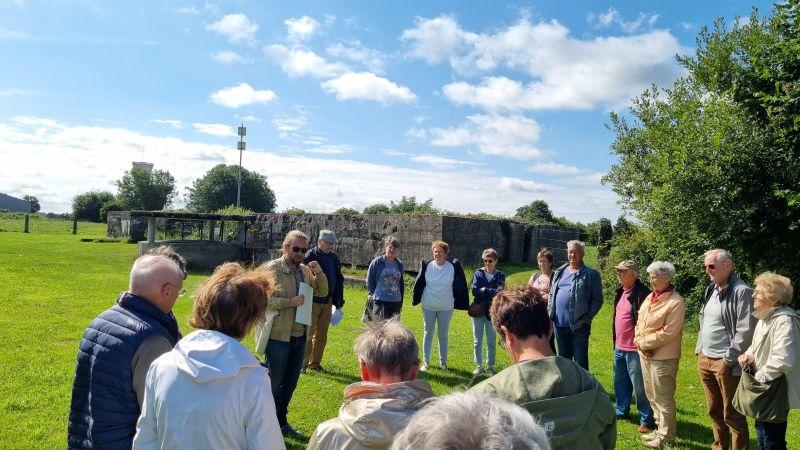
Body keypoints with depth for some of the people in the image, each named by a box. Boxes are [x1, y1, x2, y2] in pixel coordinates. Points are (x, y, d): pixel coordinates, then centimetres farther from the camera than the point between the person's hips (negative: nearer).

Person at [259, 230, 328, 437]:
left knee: (290, 383, 18)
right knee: (274, 383, 6)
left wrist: (319, 273, -5)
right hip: (279, 337, -6)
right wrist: (290, 302, -21)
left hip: (300, 336, 6)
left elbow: (322, 292, 12)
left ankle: (281, 422, 35)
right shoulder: (272, 268, -11)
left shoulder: (305, 270, 7)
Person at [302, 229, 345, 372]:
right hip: (313, 302, -6)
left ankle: (315, 363, 23)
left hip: (327, 302, 6)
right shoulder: (310, 256, -8)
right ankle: (302, 364, 6)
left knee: (322, 336, 12)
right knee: (309, 334, -3)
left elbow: (339, 280, 17)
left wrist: (339, 301, 14)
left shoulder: (334, 257, 12)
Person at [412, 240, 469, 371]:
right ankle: (426, 361, 21)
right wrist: (417, 299, 3)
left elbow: (459, 286, 1)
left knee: (443, 335, 11)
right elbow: (419, 284, 3)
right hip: (428, 306, 0)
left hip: (446, 307, 0)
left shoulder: (453, 267, -7)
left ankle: (443, 361, 25)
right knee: (428, 333, 10)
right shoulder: (427, 266, -6)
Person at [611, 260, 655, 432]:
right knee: (620, 382, 21)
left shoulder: (642, 294, -19)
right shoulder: (621, 292, 9)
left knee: (640, 386, 1)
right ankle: (621, 410, 37)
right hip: (619, 347, 9)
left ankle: (647, 420, 13)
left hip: (634, 349, -9)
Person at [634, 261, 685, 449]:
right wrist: (639, 340, -4)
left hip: (663, 358, -8)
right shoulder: (650, 298, 9)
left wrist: (643, 342, -14)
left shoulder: (675, 302, -16)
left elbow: (668, 333, -21)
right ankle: (661, 428, 33)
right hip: (645, 354, 8)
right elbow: (640, 322, 14)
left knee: (663, 399, 3)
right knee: (652, 396, 19)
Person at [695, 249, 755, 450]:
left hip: (725, 363, -8)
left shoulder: (742, 292, -14)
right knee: (714, 410, 19)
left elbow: (746, 331, -18)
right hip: (704, 360, 8)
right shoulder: (711, 290, 11)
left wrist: (729, 359, -15)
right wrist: (699, 350, 13)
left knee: (732, 415, 3)